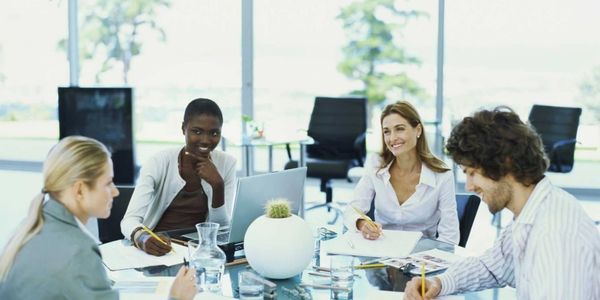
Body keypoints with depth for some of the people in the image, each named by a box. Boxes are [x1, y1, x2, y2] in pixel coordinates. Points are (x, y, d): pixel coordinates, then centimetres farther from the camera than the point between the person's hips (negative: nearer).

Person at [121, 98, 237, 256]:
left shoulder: (227, 163, -3)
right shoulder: (158, 163, -10)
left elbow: (221, 228, -3)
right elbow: (129, 219, -20)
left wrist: (218, 185, -18)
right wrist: (143, 238, -42)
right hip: (159, 248, -1)